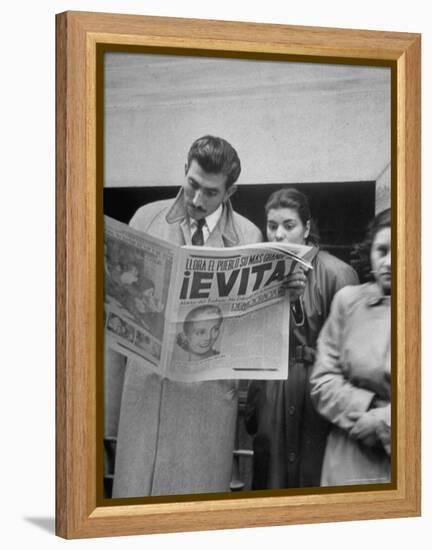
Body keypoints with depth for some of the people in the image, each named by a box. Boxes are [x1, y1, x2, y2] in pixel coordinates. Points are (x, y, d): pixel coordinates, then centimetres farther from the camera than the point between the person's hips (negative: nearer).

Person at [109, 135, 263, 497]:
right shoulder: (147, 219, 5)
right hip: (147, 375, 1)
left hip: (210, 384, -1)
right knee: (137, 482, 2)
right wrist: (110, 369, 2)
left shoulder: (248, 237, 2)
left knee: (198, 487, 2)